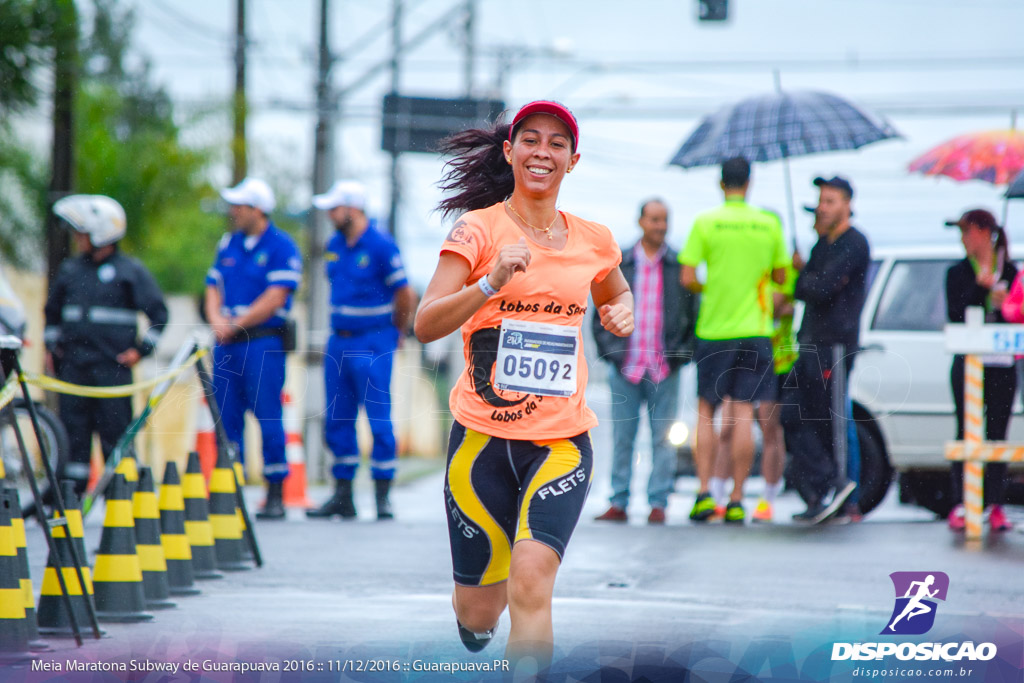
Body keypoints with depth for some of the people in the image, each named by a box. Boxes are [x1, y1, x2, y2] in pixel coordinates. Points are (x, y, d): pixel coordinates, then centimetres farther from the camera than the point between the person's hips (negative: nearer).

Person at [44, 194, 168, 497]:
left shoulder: (130, 271, -2)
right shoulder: (70, 270, 13)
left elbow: (158, 313, 0)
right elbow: (53, 310, 28)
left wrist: (141, 349, -4)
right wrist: (51, 346, 20)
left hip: (112, 366, -4)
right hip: (73, 365, 4)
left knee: (115, 432, -3)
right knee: (73, 430, 3)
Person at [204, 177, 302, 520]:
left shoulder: (281, 246, -5)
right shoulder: (228, 244, 15)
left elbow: (275, 298, -12)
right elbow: (214, 287, 14)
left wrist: (236, 324, -12)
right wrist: (217, 319, -6)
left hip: (263, 341, -6)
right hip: (227, 342, 6)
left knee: (267, 415, -6)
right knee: (227, 417, 4)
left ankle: (275, 495, -1)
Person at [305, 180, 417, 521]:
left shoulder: (381, 246, -11)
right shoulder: (334, 246, 11)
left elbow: (405, 295, -8)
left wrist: (394, 332, 5)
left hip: (372, 344, -7)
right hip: (338, 342, 7)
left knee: (379, 420, -6)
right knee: (337, 421, 7)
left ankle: (383, 495, -1)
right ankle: (342, 495, 13)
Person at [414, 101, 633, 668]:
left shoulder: (594, 241, 8)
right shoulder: (479, 229, -4)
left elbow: (617, 293, 31)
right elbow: (425, 325, -14)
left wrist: (622, 313, 8)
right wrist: (491, 283, -29)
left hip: (561, 443, 1)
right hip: (483, 437, -1)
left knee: (532, 582, -22)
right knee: (479, 612, 8)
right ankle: (471, 619, 46)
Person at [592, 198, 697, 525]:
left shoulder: (680, 266, 5)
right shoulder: (618, 265, 8)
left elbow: (695, 315, 8)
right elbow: (601, 314, 10)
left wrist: (682, 353, -2)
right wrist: (610, 349, -2)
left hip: (666, 368, -1)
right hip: (626, 368, 1)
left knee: (663, 438, 0)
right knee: (622, 438, 2)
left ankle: (658, 503, 5)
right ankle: (618, 503, 8)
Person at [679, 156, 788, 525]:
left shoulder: (705, 223, -5)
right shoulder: (769, 224, 1)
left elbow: (687, 278, -9)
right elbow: (780, 276, 9)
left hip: (714, 329, -1)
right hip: (754, 329, 1)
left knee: (706, 412, 10)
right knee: (743, 414, 2)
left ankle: (704, 492, -1)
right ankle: (737, 500, -1)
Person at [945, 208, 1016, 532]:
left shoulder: (1009, 272, 8)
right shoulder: (958, 273, 6)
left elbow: (1017, 317, 6)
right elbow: (955, 314, -7)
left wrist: (1004, 303, -13)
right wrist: (981, 287, -14)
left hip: (1001, 364, 1)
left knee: (997, 433, 1)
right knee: (967, 432, -4)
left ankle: (996, 505, 4)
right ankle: (960, 505, -2)